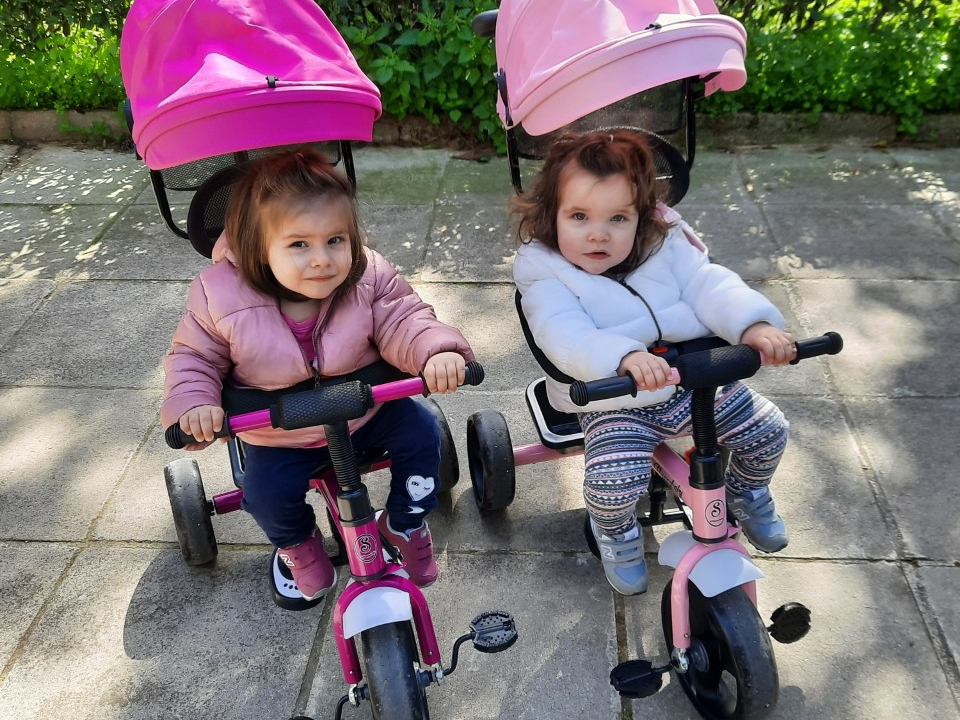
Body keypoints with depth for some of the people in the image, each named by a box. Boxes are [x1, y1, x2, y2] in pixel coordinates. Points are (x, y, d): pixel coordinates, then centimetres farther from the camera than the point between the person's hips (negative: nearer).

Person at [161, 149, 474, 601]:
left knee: (420, 430, -10)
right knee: (267, 496, -18)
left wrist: (435, 351, -44)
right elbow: (192, 357, -8)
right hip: (279, 436, -1)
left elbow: (403, 320, -22)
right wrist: (194, 401, -28)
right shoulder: (222, 297, -21)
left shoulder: (368, 279, -19)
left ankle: (405, 523, 18)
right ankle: (298, 543, 22)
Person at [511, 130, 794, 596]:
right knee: (612, 483, -28)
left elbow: (710, 286, -11)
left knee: (768, 431, 2)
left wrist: (754, 324, -31)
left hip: (696, 381, 4)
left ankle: (748, 492, 37)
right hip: (612, 403, -4)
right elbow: (567, 337, -29)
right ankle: (616, 534, 10)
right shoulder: (546, 275, -14)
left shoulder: (666, 246, -1)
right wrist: (625, 358, -48)